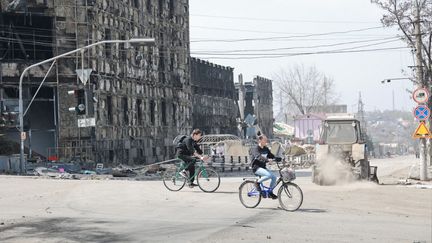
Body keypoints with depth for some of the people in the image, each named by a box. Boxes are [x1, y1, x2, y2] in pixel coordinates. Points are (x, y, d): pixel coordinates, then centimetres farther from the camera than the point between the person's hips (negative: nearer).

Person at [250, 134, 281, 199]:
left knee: (274, 177, -9)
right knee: (269, 175, -31)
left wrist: (279, 159, -12)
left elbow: (271, 156, 8)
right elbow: (258, 157, -31)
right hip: (256, 168, -8)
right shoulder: (255, 149, -13)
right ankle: (257, 183, -9)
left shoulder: (266, 149, 11)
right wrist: (267, 160, -47)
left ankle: (270, 192, 8)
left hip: (263, 167, 8)